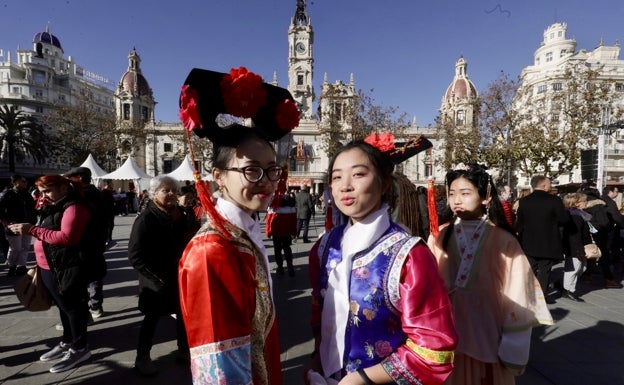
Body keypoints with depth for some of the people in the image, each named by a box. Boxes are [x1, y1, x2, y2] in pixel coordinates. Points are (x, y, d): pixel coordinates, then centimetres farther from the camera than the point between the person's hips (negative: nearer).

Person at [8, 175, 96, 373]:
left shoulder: (74, 207, -17)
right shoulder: (56, 206, 17)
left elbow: (66, 238, -27)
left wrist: (32, 230, -25)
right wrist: (40, 263, 17)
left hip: (67, 268, -9)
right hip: (50, 267, 10)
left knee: (72, 306, 0)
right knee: (63, 306, 18)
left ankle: (80, 348, 11)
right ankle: (67, 342, 31)